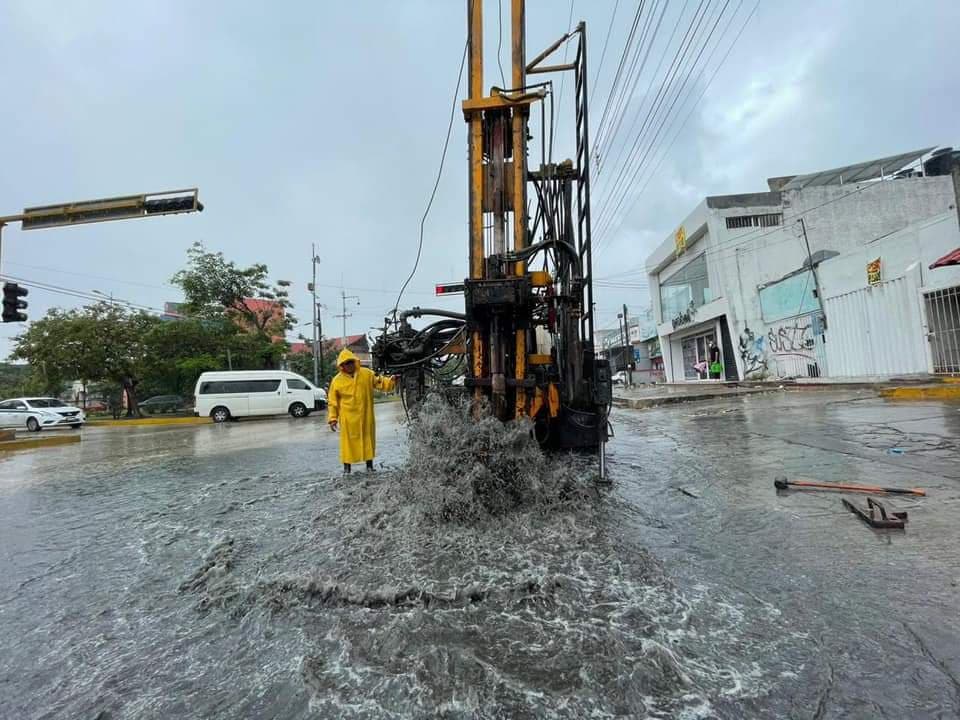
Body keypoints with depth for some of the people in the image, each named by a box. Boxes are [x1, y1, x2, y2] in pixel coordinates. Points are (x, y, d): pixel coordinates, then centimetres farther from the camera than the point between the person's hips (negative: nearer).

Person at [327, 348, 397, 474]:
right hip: (348, 418, -1)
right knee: (348, 441, 4)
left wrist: (391, 381, -18)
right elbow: (332, 401, 1)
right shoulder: (337, 380, -3)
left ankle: (369, 466, 25)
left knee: (368, 439, 10)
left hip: (366, 416, 2)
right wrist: (332, 418, -2)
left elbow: (380, 382, 2)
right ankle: (347, 467, 18)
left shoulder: (367, 374, 0)